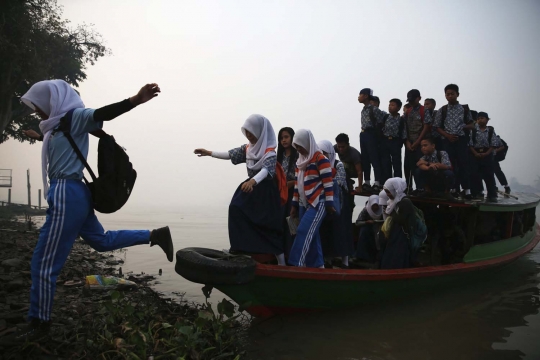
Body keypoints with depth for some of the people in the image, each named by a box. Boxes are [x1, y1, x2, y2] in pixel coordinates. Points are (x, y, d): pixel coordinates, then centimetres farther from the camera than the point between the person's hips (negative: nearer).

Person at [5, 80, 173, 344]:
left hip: (67, 195, -10)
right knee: (101, 241, 22)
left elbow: (103, 114, -28)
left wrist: (135, 100, -45)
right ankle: (155, 235, 22)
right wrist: (39, 137, 60)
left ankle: (39, 325, 12)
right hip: (72, 194, 10)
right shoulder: (61, 124, 18)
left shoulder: (75, 117, -10)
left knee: (43, 264, -1)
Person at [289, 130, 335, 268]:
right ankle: (317, 265, 16)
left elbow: (328, 182, -13)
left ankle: (296, 264, -13)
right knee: (311, 235, 8)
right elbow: (297, 183, 17)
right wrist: (294, 204, 17)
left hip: (318, 203, -8)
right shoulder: (300, 160, 14)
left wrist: (329, 204, -14)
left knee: (303, 232, -15)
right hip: (304, 204, 8)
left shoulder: (320, 159, -11)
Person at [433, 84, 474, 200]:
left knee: (463, 163, -6)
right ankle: (454, 189, 10)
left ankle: (466, 189, -4)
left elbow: (471, 125, 10)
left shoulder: (465, 109, 7)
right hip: (447, 140, 1)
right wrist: (447, 135, -8)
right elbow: (437, 127, 5)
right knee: (450, 165, 2)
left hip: (461, 139, -1)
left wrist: (465, 127, -12)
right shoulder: (442, 110, 6)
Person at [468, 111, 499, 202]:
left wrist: (486, 153, -13)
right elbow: (471, 144, 0)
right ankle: (477, 194, 6)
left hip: (487, 155, -1)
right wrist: (476, 153, -12)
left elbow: (493, 144, -2)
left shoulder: (491, 131, 1)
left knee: (489, 175, -1)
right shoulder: (473, 131, 3)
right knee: (475, 174, -1)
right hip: (476, 155, 1)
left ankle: (492, 195, 4)